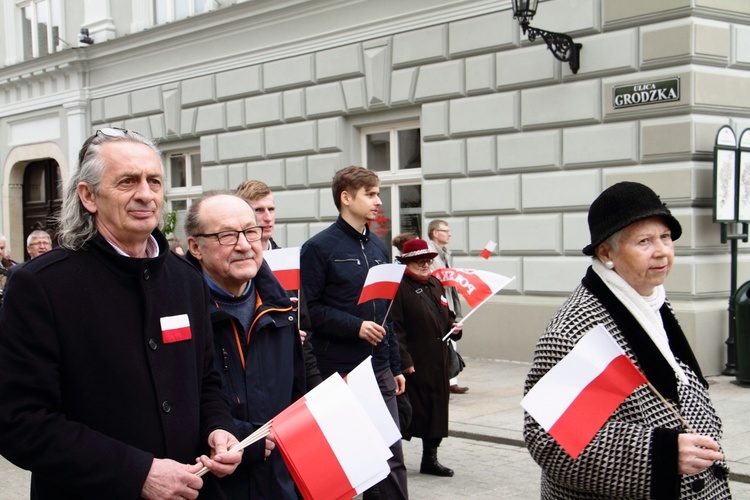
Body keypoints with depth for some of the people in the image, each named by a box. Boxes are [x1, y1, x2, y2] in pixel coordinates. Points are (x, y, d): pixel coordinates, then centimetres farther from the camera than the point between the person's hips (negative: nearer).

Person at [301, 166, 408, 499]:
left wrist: (395, 366, 16)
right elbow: (309, 309, -12)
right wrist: (355, 326, -20)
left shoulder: (378, 247, 13)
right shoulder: (319, 247, -7)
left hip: (379, 371, 6)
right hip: (338, 372, -6)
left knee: (391, 456, 7)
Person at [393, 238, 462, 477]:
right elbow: (395, 328, -17)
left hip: (438, 362, 8)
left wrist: (453, 325, 5)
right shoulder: (399, 287, -12)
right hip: (412, 363, -8)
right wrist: (404, 360, -20)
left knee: (437, 408, 13)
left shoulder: (436, 284, 15)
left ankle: (430, 458, 25)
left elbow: (446, 315, 27)